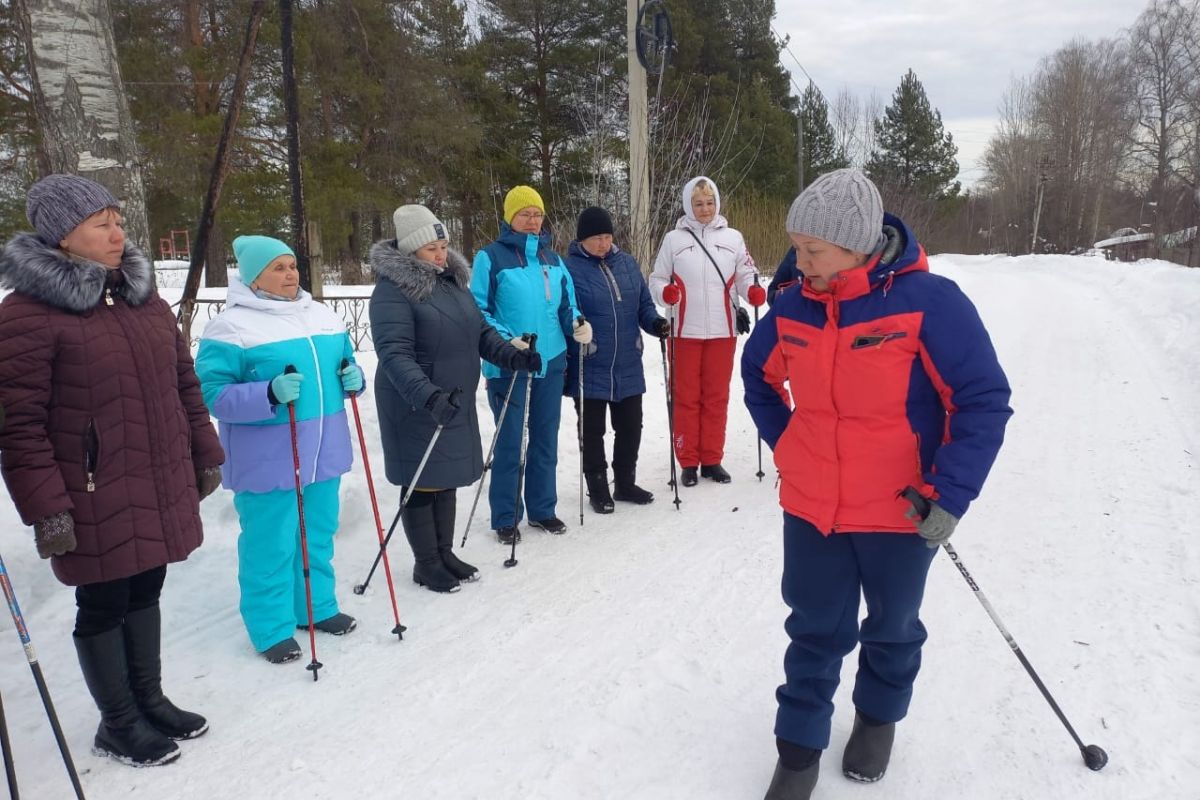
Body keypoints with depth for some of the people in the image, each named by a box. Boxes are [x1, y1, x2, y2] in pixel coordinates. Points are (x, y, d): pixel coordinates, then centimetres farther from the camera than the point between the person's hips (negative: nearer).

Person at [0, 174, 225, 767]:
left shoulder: (143, 297, 8)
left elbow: (184, 382, 13)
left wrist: (205, 455, 14)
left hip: (163, 486, 6)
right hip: (96, 498, -6)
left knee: (145, 591, 19)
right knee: (104, 606, 9)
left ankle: (150, 699, 37)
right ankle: (118, 724, 28)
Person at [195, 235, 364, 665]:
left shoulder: (321, 315, 10)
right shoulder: (230, 327, -10)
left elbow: (343, 360, 20)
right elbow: (214, 392, -14)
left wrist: (352, 377, -3)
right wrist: (269, 394, -29)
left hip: (323, 451, 6)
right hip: (267, 459, -6)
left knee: (318, 535, 17)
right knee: (271, 544, 3)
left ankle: (317, 607, 34)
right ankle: (271, 628, 19)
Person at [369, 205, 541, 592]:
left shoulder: (452, 280, 10)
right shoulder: (393, 290, -15)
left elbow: (481, 331, 13)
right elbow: (394, 354, -25)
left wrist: (512, 356, -4)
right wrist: (427, 395, -39)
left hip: (457, 403, 8)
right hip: (417, 408, -7)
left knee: (447, 478, 17)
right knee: (423, 483, 4)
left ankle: (445, 553, 32)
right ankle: (426, 564, 20)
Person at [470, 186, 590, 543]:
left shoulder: (552, 259, 11)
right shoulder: (491, 256, -6)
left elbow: (566, 303, 16)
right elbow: (477, 311, -9)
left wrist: (578, 324, -6)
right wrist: (506, 341, -23)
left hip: (551, 363, 6)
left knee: (546, 440, 14)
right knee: (510, 443, 1)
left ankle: (542, 509, 28)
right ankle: (506, 518, 16)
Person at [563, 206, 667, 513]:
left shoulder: (626, 262, 6)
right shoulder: (570, 268, -8)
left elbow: (644, 304, 11)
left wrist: (655, 323, -9)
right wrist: (563, 362, -15)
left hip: (628, 367, 5)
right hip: (588, 370, -4)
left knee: (630, 427, 14)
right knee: (592, 432, 9)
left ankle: (625, 483, 33)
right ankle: (598, 489, 25)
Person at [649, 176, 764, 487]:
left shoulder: (733, 238, 8)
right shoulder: (674, 239, 4)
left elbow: (746, 274, 8)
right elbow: (657, 279, 5)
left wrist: (754, 291, -14)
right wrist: (665, 292, -16)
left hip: (723, 330, 1)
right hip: (685, 331, -1)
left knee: (717, 396, 7)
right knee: (686, 397, 3)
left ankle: (712, 459, 18)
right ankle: (688, 461, 13)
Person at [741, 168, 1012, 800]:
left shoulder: (927, 301, -19)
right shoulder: (793, 308, -5)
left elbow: (983, 402, -15)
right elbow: (758, 376, 14)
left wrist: (950, 495, -19)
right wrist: (785, 445, 5)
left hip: (902, 511, -2)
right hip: (809, 507, 3)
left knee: (892, 627, 21)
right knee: (815, 630, 14)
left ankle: (879, 716, 48)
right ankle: (799, 745, 32)